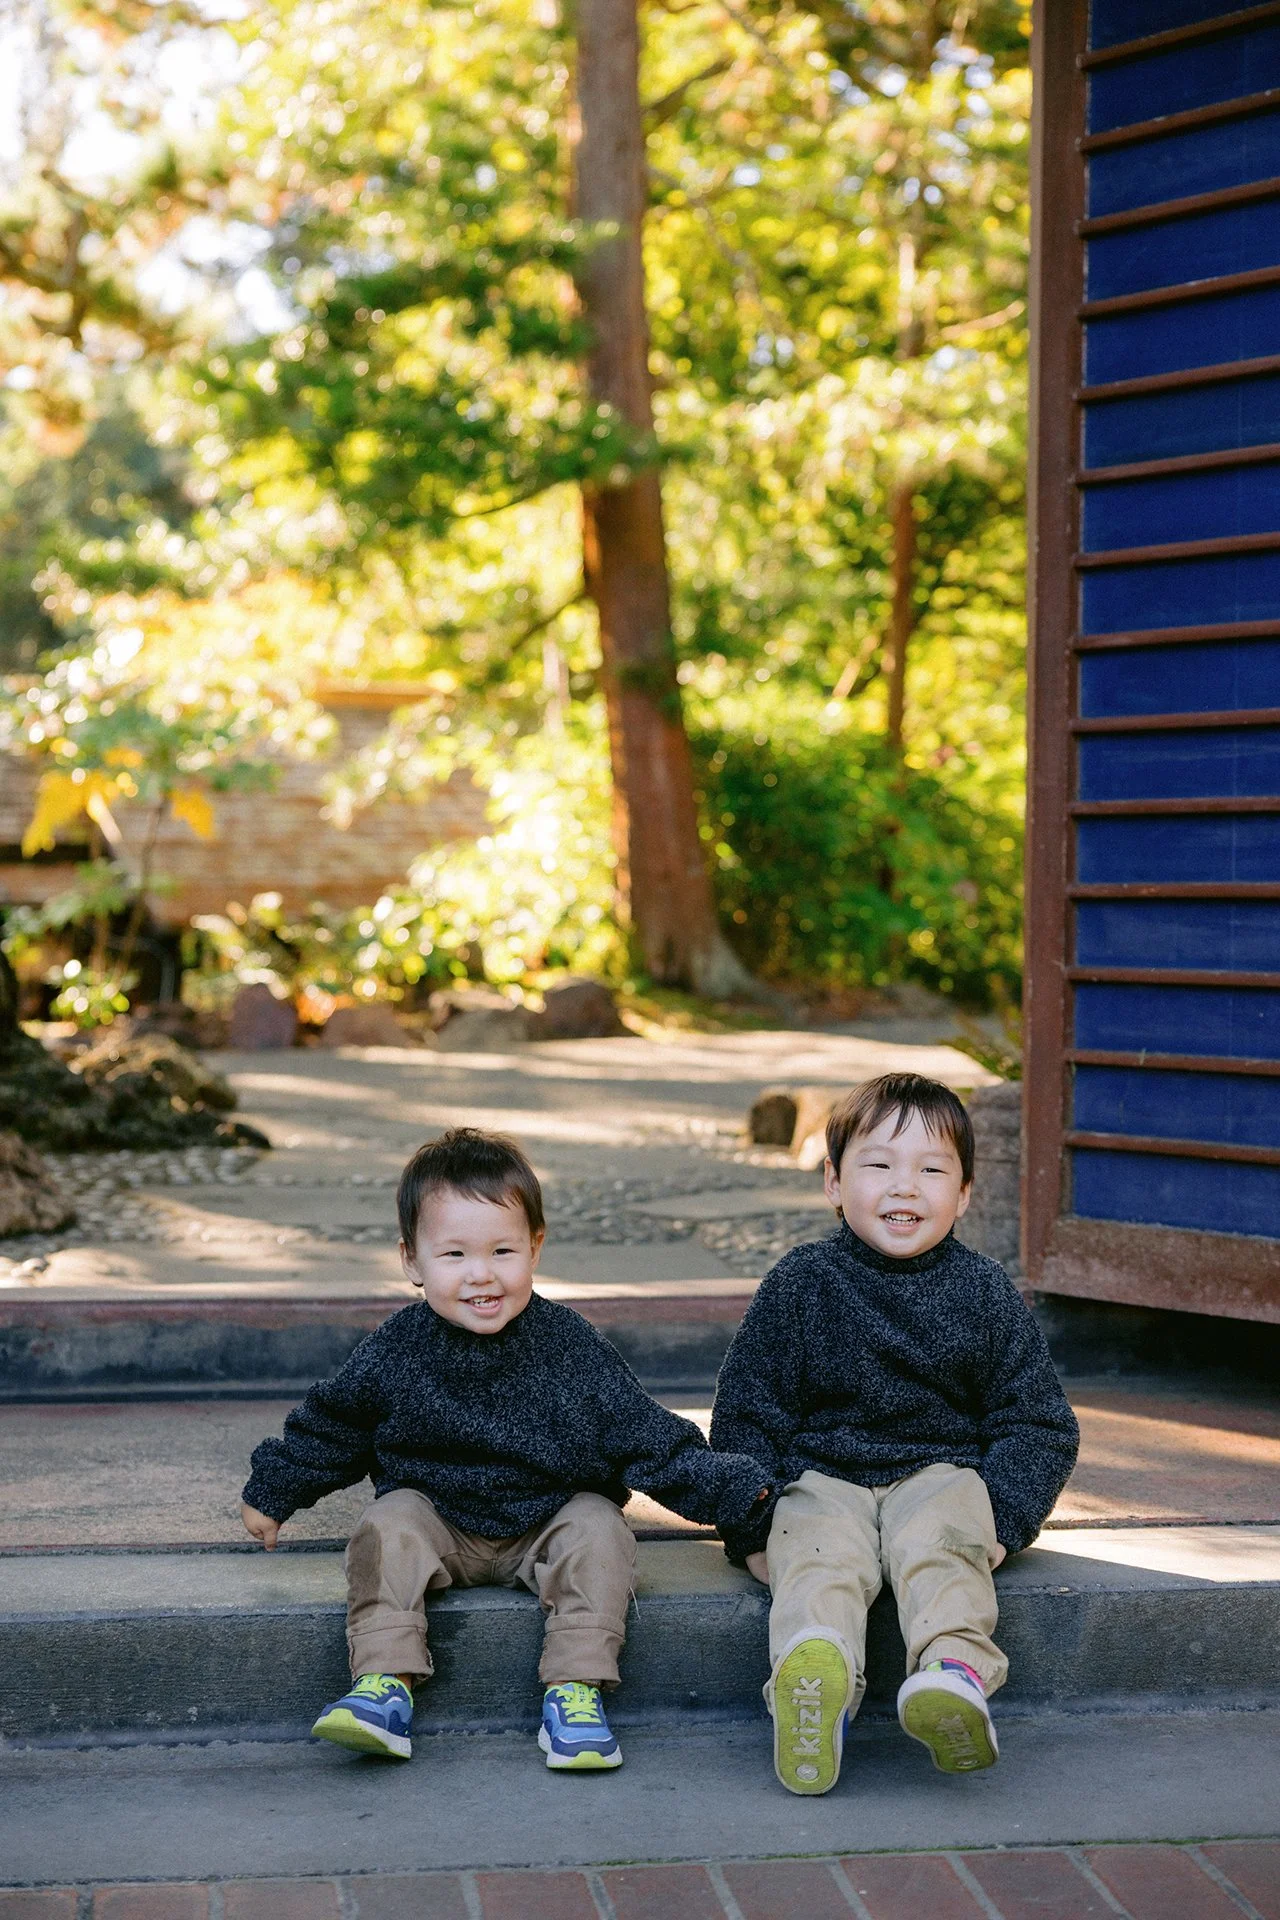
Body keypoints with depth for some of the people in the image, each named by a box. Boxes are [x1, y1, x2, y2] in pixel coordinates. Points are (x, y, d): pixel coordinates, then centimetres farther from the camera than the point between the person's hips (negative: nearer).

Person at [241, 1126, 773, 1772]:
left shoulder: (572, 1348, -12)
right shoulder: (392, 1354, -9)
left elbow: (649, 1437, -6)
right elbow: (328, 1429, 8)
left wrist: (727, 1484, -13)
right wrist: (270, 1493, 15)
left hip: (550, 1520, -1)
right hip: (437, 1520, 1)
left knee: (599, 1531, -26)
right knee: (387, 1528, -24)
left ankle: (574, 1692, -24)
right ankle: (384, 1684, -27)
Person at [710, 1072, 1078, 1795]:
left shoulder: (986, 1294, 7)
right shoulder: (798, 1285, 4)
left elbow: (1039, 1423, 10)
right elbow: (746, 1415, 7)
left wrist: (1003, 1520, -5)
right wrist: (751, 1524, -4)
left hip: (940, 1472, 1)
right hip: (820, 1477, -1)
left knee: (938, 1543, -33)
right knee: (821, 1553, -33)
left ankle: (957, 1671, -59)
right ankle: (813, 1684, -62)